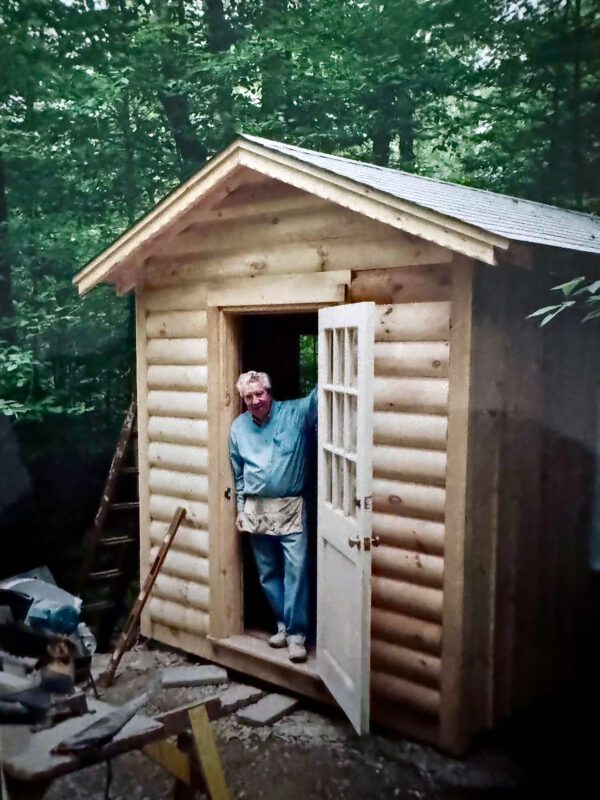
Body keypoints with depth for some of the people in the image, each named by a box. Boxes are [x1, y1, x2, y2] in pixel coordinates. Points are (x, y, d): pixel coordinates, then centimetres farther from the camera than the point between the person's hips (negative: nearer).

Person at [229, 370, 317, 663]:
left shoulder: (295, 413, -7)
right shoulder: (238, 427, 5)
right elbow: (238, 474, 13)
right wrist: (241, 508, 12)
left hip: (290, 507, -4)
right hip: (256, 509, 4)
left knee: (296, 570, -7)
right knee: (268, 573, 12)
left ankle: (296, 633, 3)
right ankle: (284, 623, 27)